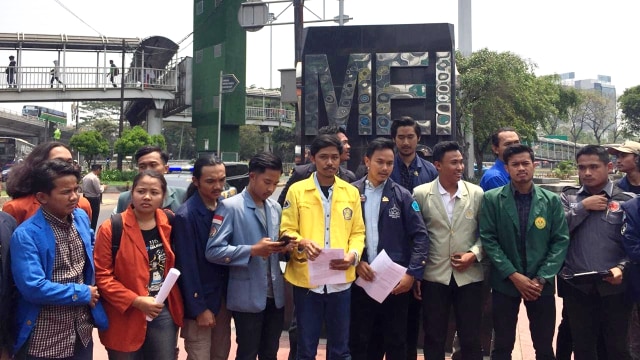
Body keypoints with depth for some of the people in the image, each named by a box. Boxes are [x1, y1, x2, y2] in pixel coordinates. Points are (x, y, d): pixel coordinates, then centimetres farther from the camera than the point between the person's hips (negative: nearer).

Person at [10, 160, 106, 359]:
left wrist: (92, 291, 4)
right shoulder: (26, 235, -19)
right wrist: (83, 293, -16)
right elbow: (33, 288, -26)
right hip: (44, 343, -5)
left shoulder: (81, 217, 2)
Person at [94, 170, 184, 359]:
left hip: (163, 313, 4)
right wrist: (136, 301, -20)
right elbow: (102, 276, -12)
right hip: (125, 318, -3)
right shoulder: (111, 229, -11)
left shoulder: (169, 226, 2)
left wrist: (177, 306, 7)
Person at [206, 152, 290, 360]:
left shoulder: (275, 208, 10)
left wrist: (282, 248, -4)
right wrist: (252, 250, -24)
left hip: (275, 295, 6)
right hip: (248, 297, -6)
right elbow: (213, 251, -17)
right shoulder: (230, 207, -11)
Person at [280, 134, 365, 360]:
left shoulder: (351, 192, 8)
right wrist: (302, 243, -21)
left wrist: (353, 254, -12)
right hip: (306, 280, -2)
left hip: (341, 281, 2)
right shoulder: (297, 190, 0)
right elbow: (286, 230, -1)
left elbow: (358, 232, 7)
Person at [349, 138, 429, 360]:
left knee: (396, 342, 11)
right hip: (361, 280, 1)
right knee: (359, 341, 11)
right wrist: (356, 262, -9)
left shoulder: (402, 196, 0)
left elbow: (420, 236, -3)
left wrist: (412, 273, -11)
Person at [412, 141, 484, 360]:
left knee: (471, 339, 9)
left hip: (469, 276, 1)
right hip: (434, 276, -1)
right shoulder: (421, 193, -2)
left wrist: (474, 254, -10)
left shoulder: (477, 193, 2)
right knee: (433, 339, 11)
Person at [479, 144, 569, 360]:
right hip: (505, 282, -1)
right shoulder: (492, 199, -4)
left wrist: (542, 278, -11)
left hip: (541, 284, 1)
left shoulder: (552, 201, 1)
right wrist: (513, 275, -13)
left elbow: (561, 241, -1)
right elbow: (488, 239, -7)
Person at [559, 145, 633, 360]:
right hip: (576, 286, 2)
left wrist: (622, 268, -17)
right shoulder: (568, 197, 7)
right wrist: (582, 206, -10)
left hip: (613, 286, -2)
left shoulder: (627, 200, 0)